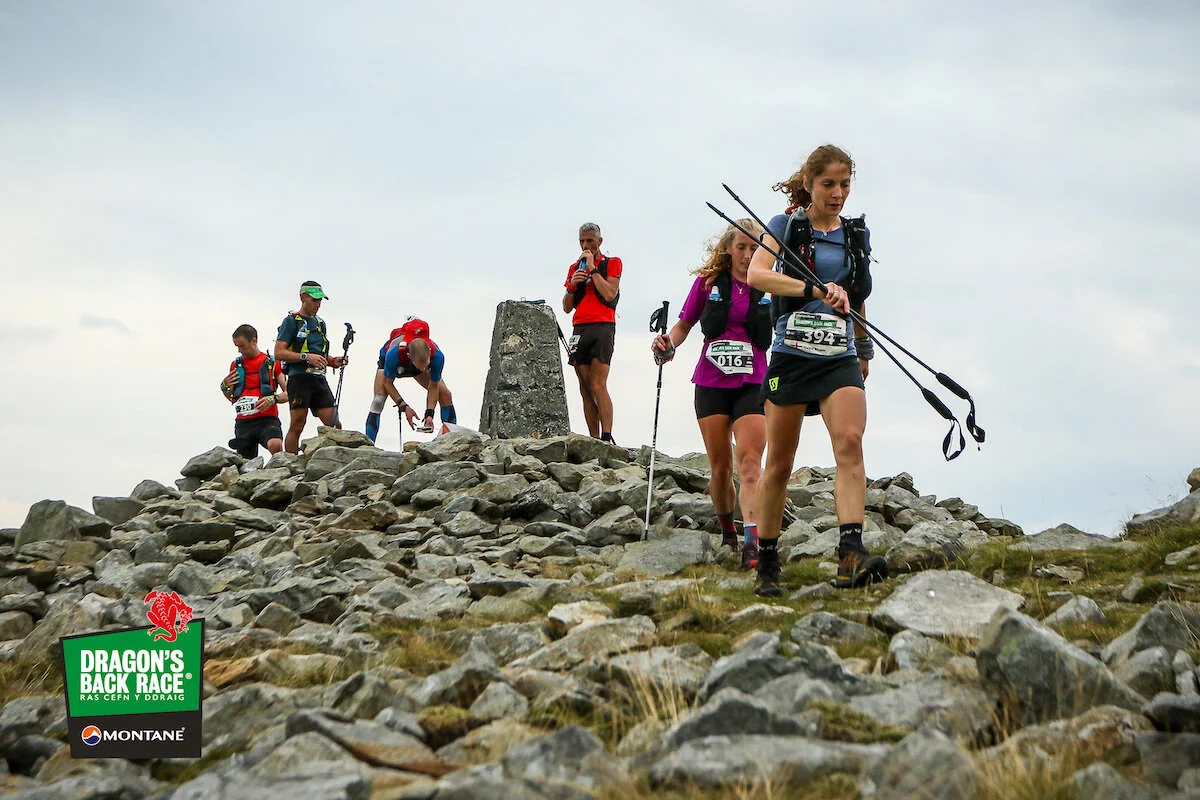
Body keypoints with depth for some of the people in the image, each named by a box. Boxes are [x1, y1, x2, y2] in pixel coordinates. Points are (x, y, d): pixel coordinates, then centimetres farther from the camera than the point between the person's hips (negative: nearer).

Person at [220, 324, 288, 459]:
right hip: (243, 423, 4)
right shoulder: (235, 365, 16)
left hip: (267, 419, -4)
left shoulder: (272, 362, 3)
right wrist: (225, 387, 4)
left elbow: (288, 393, 2)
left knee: (275, 445, -33)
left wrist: (273, 399, -17)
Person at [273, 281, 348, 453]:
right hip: (299, 379, -7)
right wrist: (306, 357, -18)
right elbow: (279, 352, -9)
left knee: (334, 426, -2)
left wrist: (334, 361, 11)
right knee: (297, 426, -8)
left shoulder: (320, 323, 22)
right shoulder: (291, 321, 1)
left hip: (319, 380, 7)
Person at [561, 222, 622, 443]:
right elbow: (567, 307, 17)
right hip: (579, 328, 5)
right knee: (585, 389, -1)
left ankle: (607, 437, -23)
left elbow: (609, 294, -9)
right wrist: (572, 285, -1)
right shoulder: (574, 267, 21)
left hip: (602, 327, -5)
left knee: (598, 386, -18)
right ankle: (594, 440, -2)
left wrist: (592, 267, -6)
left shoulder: (612, 263, 7)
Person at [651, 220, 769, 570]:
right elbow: (685, 323, 14)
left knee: (749, 462, -16)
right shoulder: (709, 282, 5)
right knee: (720, 466, 6)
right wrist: (669, 344, -6)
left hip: (752, 384, -1)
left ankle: (752, 542, -25)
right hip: (711, 384, 1)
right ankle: (727, 532, 27)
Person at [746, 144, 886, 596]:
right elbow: (756, 274, -19)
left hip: (840, 359, 2)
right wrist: (815, 290, -30)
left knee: (850, 441, -22)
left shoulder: (857, 235, 12)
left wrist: (864, 350, 31)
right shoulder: (785, 226, 0)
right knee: (779, 462, 4)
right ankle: (766, 563, 18)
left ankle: (851, 555, -32)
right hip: (791, 356, -2)